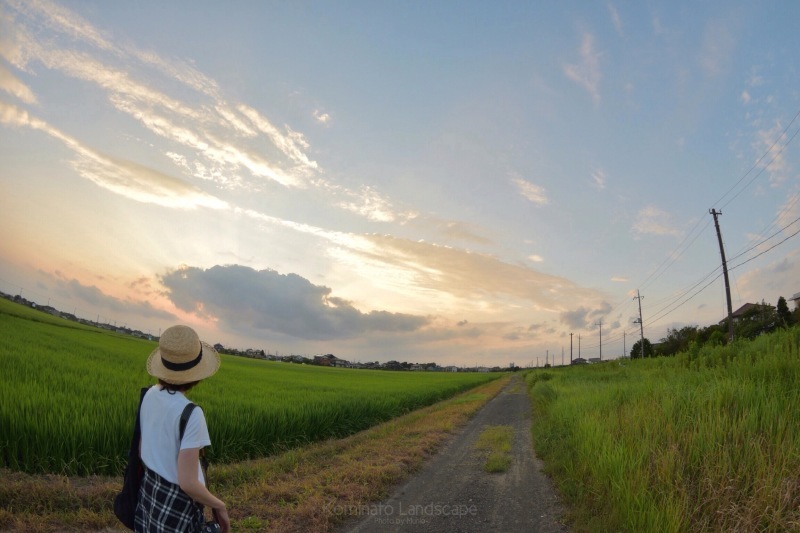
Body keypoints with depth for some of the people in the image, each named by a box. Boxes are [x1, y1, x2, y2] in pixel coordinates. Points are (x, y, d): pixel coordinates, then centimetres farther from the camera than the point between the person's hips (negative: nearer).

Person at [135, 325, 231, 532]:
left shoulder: (149, 395, -5)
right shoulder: (191, 413, -28)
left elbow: (143, 448, 8)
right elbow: (187, 483, -25)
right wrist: (219, 506, -10)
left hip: (149, 489, 7)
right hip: (177, 502, -7)